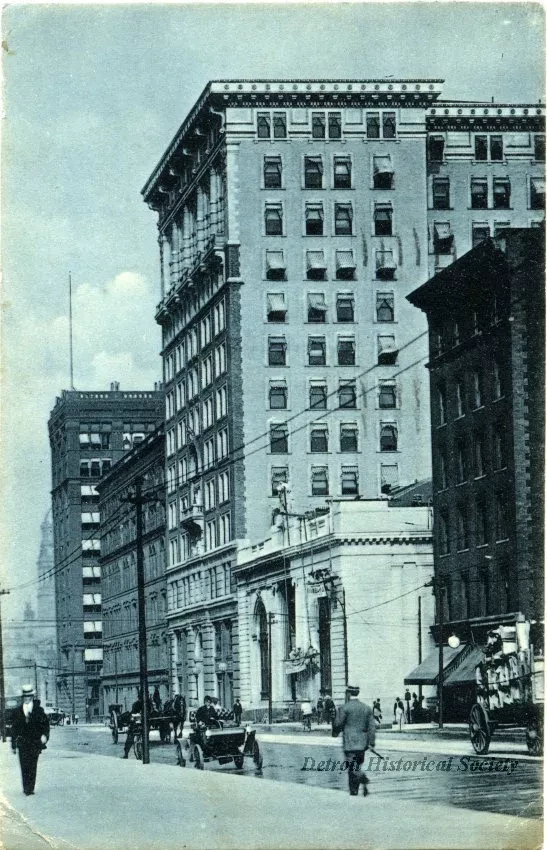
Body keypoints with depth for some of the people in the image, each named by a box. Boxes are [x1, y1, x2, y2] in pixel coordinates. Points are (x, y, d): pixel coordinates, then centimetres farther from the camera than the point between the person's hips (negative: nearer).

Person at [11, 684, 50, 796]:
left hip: (35, 743, -1)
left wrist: (44, 735, -13)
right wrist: (14, 744, 8)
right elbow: (14, 728, 11)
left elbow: (45, 724, 5)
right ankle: (26, 788, 1)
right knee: (24, 766, -5)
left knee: (33, 766, -4)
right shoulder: (17, 711, 9)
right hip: (22, 743, 1)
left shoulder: (38, 710, 5)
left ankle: (30, 788, 2)